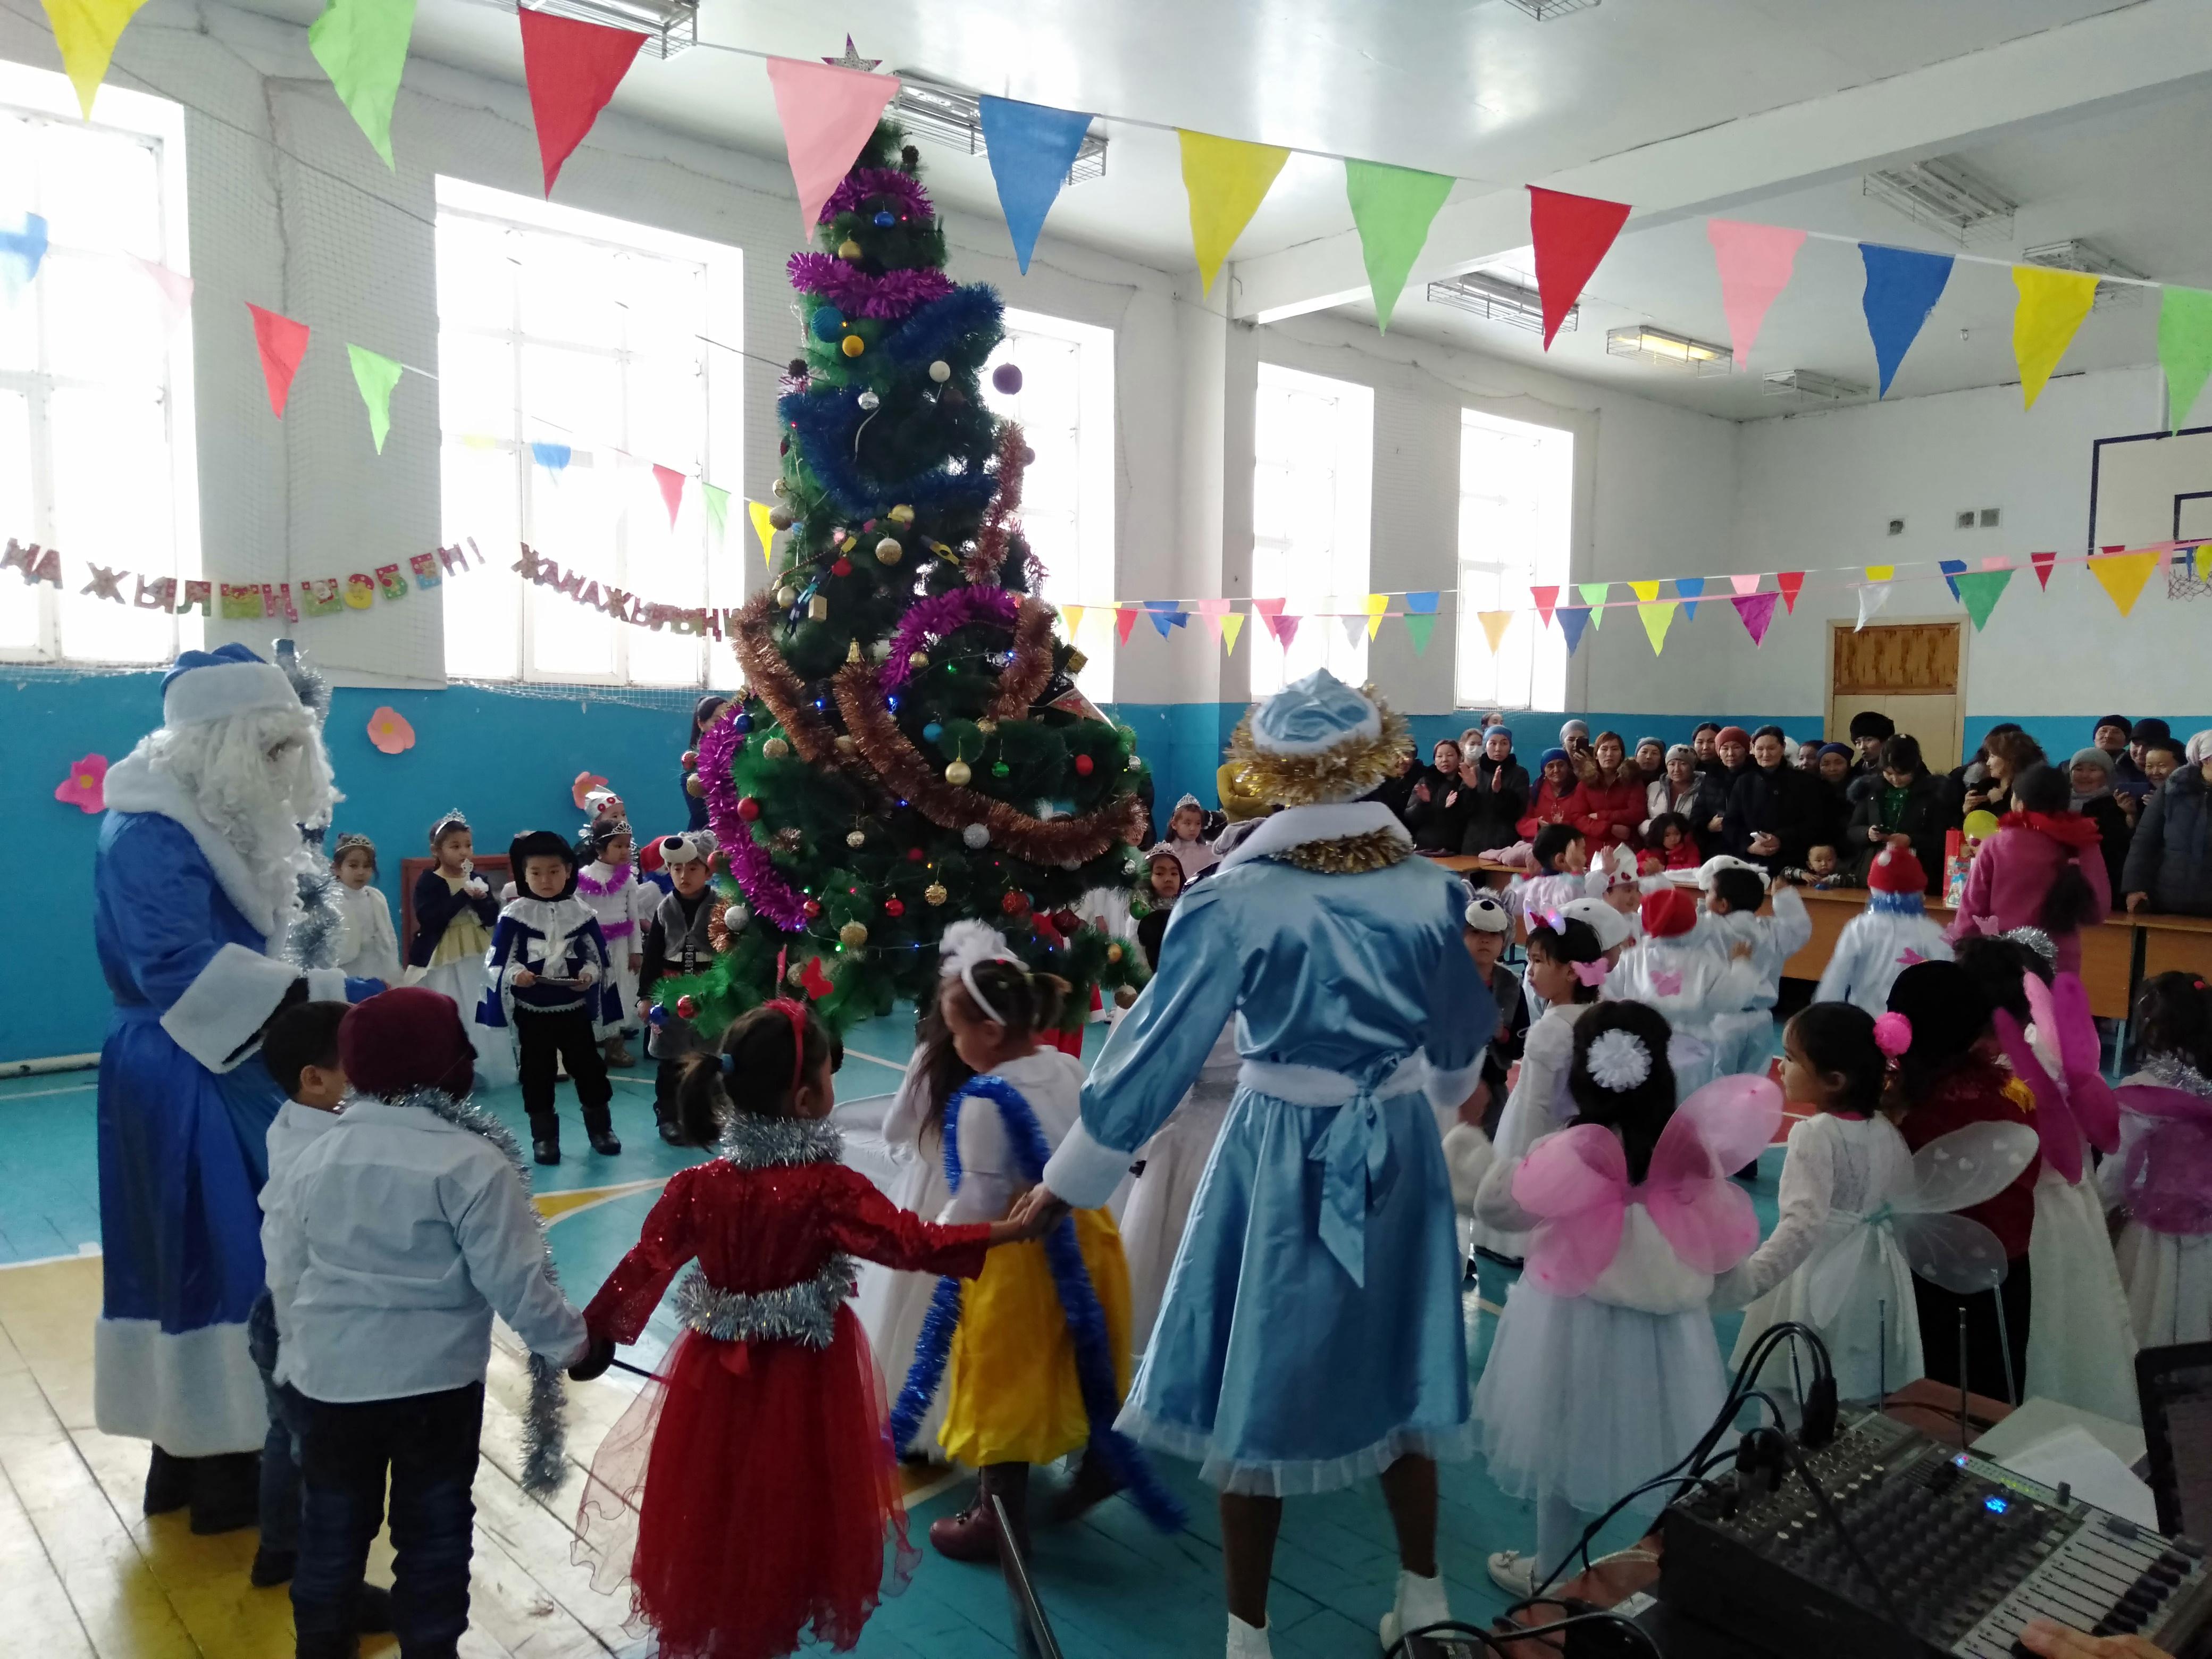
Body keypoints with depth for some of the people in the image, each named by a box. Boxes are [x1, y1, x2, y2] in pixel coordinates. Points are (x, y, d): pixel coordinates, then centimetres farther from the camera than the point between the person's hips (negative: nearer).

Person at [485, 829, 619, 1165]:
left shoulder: (581, 912, 0)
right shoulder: (514, 915, -5)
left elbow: (597, 956, 2)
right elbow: (500, 961, -6)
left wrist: (589, 975, -18)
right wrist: (516, 975, -26)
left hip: (575, 1008, 1)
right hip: (531, 1011, -1)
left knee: (588, 1067, 10)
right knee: (537, 1074, 8)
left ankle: (600, 1127, 25)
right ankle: (544, 1136, 20)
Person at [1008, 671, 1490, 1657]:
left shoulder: (1239, 896, -17)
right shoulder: (1430, 888, -4)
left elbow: (1159, 1049, -15)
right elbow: (1461, 1043, 12)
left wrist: (1061, 1187, -7)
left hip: (1283, 1156, -4)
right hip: (1399, 1153, 4)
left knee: (1259, 1380, 11)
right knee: (1394, 1365, 21)